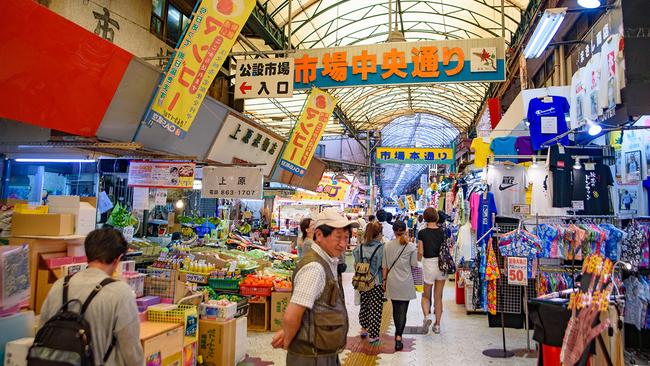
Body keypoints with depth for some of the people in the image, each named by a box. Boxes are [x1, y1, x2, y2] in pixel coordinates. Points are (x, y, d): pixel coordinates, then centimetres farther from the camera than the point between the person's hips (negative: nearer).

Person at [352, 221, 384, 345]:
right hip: (377, 283, -4)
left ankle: (364, 329, 38)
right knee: (375, 308, 5)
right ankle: (373, 336, 10)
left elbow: (356, 265, 6)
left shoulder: (359, 248, -2)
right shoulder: (382, 248, -15)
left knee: (364, 305, 21)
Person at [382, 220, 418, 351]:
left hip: (392, 282, 3)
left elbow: (385, 266, 3)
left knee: (395, 309, 18)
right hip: (405, 282, -2)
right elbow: (414, 264, -3)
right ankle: (398, 337, -7)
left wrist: (384, 279, 13)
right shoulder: (411, 246, -9)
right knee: (403, 310, 1)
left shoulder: (387, 246, -2)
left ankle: (398, 332, 31)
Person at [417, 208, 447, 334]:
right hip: (442, 264, 3)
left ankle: (427, 316, -11)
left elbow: (420, 252, -7)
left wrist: (418, 260, 12)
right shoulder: (442, 232, -1)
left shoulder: (422, 233, -9)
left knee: (426, 296, 14)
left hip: (428, 264, -3)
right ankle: (437, 325, 17)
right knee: (438, 297, 13)